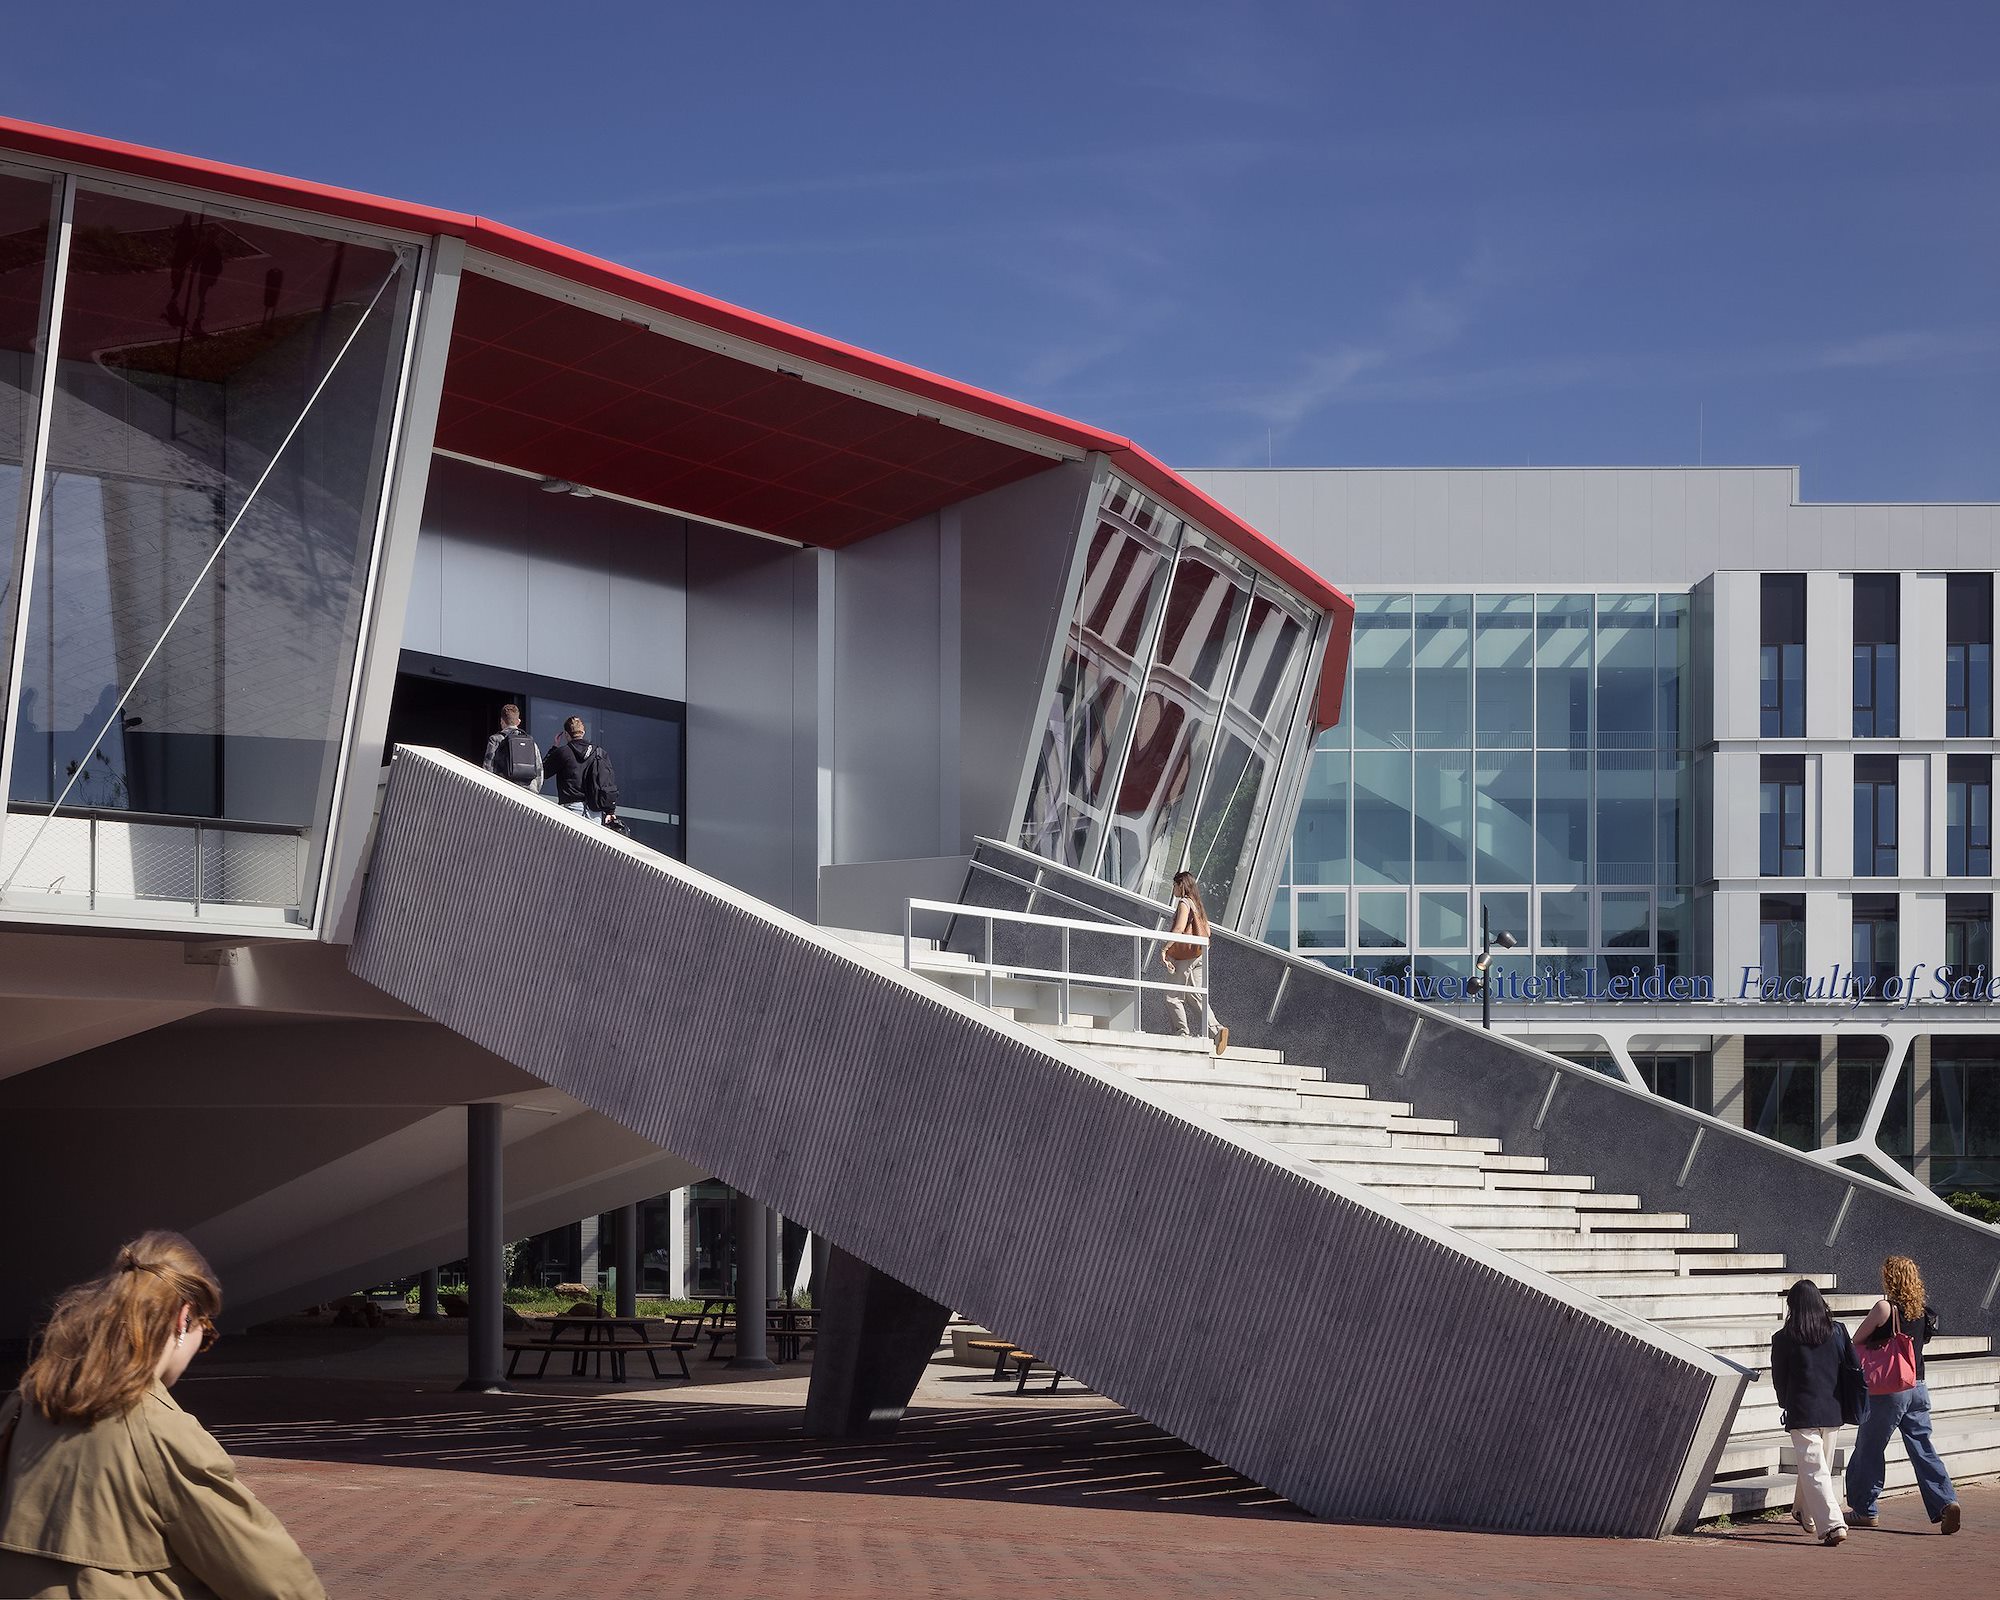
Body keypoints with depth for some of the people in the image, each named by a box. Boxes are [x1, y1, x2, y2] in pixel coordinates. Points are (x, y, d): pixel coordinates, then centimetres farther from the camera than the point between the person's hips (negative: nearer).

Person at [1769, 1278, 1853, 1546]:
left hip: (1802, 1413, -4)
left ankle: (1832, 1524, -18)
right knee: (1821, 1465, 21)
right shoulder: (1837, 1331, 0)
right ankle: (1805, 1514, 39)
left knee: (1813, 1469, -5)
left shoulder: (1783, 1339, -7)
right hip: (1832, 1411, 4)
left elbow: (1778, 1380, 2)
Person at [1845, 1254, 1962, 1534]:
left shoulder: (1885, 1308, -13)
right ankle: (1946, 1502, -10)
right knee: (1923, 1449, 6)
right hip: (1918, 1389, 6)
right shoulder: (1923, 1311, 5)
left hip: (1888, 1390, -6)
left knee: (1869, 1449, 8)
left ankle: (1863, 1510, 15)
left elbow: (1857, 1340, -4)